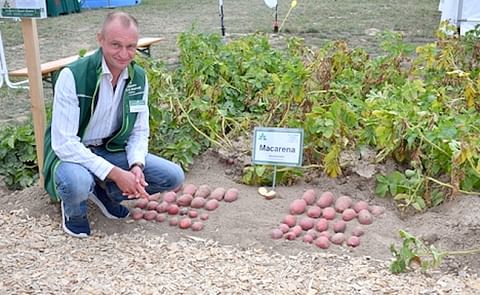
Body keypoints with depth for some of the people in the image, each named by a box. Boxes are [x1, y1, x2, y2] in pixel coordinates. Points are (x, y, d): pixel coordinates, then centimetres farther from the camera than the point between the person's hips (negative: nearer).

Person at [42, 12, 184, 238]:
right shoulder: (72, 76, -24)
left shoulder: (139, 78, -6)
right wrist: (115, 173, -31)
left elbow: (140, 131, 2)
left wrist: (137, 166, -19)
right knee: (77, 182, -40)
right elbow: (63, 142, -26)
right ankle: (73, 210, 0)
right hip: (72, 153, -5)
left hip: (111, 150, 5)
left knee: (173, 177, -8)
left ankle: (104, 192, 12)